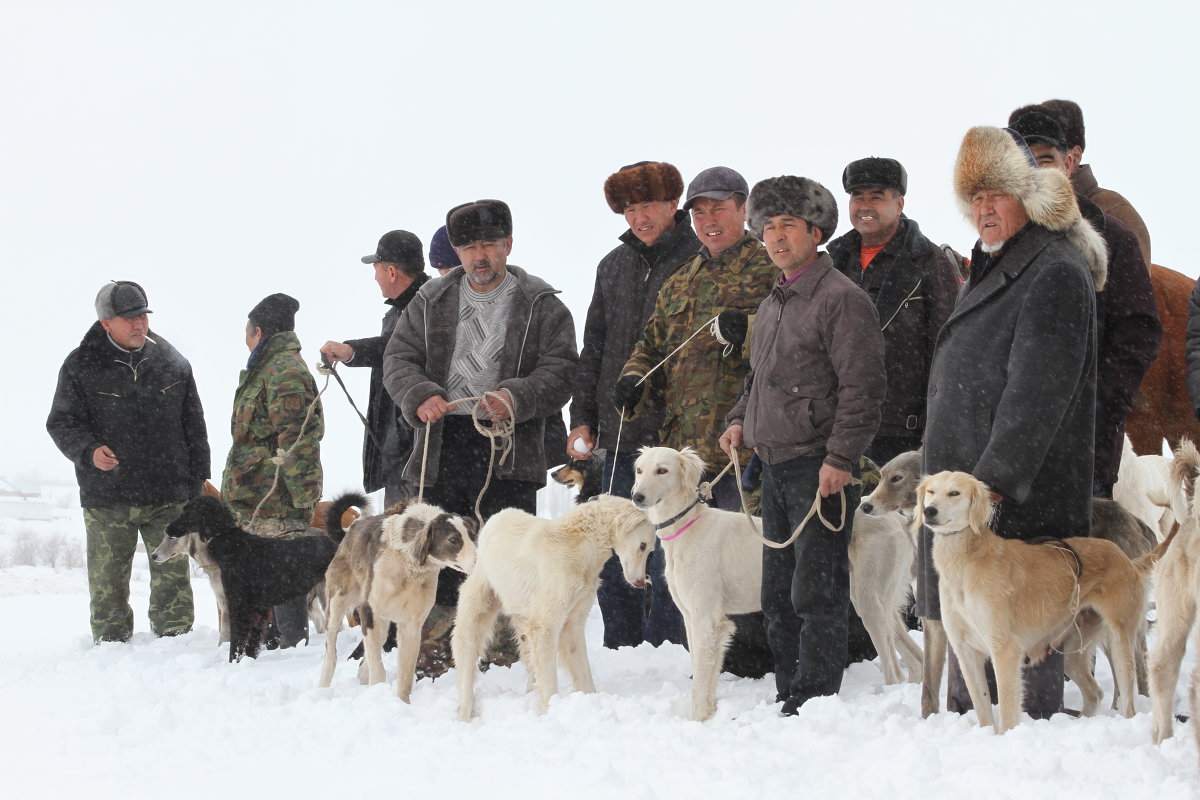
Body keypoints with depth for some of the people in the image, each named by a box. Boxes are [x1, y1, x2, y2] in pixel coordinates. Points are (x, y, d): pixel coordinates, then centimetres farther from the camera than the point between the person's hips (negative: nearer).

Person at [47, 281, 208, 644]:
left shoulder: (171, 362, 7)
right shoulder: (81, 366, -1)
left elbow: (194, 427, 12)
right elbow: (61, 422, 1)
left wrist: (197, 483, 9)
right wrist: (89, 451, -19)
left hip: (167, 496, 2)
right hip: (107, 497, -1)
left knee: (173, 579, 3)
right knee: (108, 585, 4)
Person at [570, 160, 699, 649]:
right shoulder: (614, 266, 15)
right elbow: (593, 349, 20)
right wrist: (583, 418, 12)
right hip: (619, 440, 6)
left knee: (667, 564, -5)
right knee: (613, 566, 9)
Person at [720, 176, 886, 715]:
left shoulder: (841, 298, -9)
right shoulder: (772, 304, 18)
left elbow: (863, 387, -15)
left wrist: (840, 457, -20)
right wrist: (741, 419, 14)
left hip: (820, 469, -9)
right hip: (775, 466, 9)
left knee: (815, 592, -8)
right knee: (778, 594, 11)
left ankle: (816, 701, -3)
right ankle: (788, 697, 19)